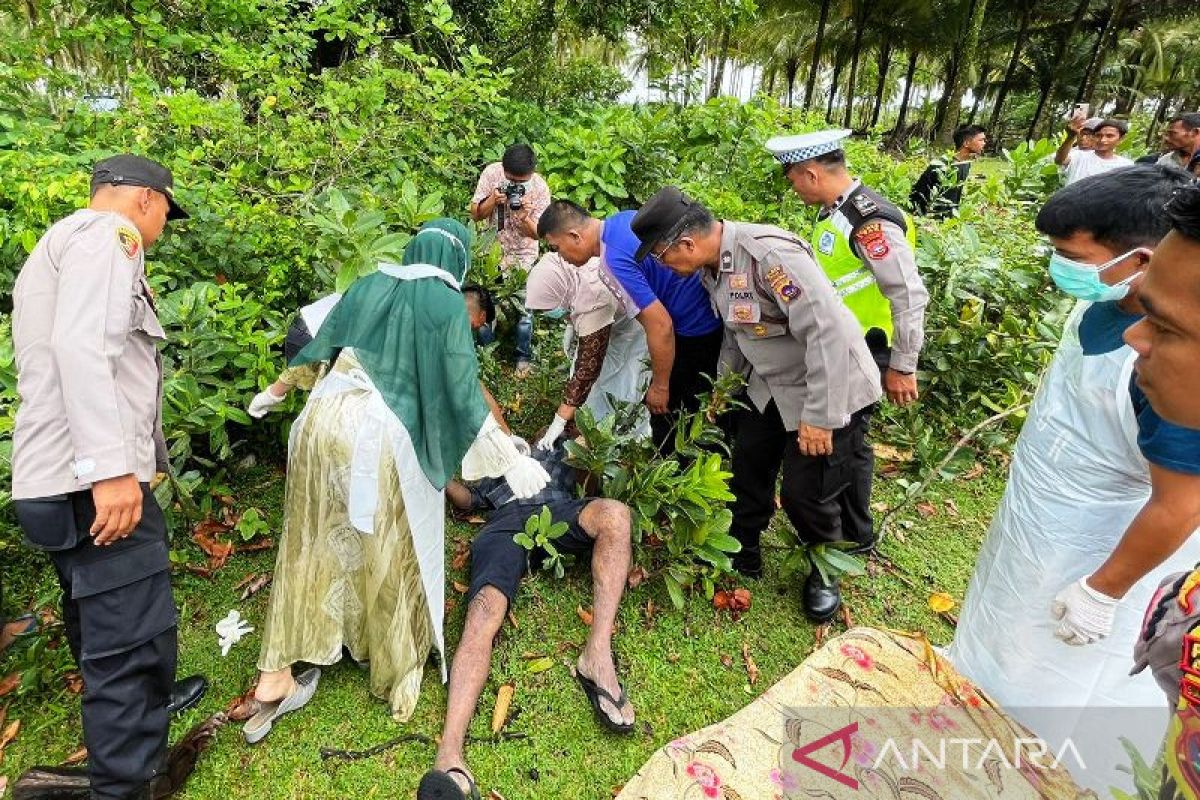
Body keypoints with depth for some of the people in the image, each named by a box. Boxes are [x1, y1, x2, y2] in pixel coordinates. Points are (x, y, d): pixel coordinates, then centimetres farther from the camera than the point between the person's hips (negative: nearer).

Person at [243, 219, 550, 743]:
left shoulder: (367, 285, 14)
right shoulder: (446, 304, -1)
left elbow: (318, 349, 20)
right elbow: (464, 393, -7)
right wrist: (511, 460, -1)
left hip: (322, 420, 5)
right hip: (382, 435, -5)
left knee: (312, 546, 19)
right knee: (390, 555, 13)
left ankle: (276, 678, 28)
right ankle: (396, 673, 32)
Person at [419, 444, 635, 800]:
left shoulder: (557, 451, 43)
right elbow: (467, 500, 31)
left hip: (557, 511, 0)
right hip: (504, 522, 0)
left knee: (614, 513, -35)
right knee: (484, 611, -31)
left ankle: (597, 656, -41)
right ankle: (449, 756, -47)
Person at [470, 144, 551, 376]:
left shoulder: (540, 189, -19)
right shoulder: (491, 173, -16)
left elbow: (536, 234, -13)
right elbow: (475, 214, -9)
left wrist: (524, 217, -34)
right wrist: (493, 200, -28)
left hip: (524, 255, -1)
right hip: (492, 249, 1)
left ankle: (523, 357, 20)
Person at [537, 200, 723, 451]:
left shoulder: (614, 263, -26)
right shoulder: (624, 218, 2)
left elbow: (660, 326, -28)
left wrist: (660, 386, -15)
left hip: (695, 333, -10)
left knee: (665, 410, 6)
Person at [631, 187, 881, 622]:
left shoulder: (770, 254, -32)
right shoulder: (712, 265, -2)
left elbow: (830, 332, -32)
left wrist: (820, 417, -28)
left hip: (829, 388, -8)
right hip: (772, 386, 8)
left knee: (806, 492, 1)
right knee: (748, 467, 14)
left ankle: (826, 571, 30)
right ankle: (743, 553, 35)